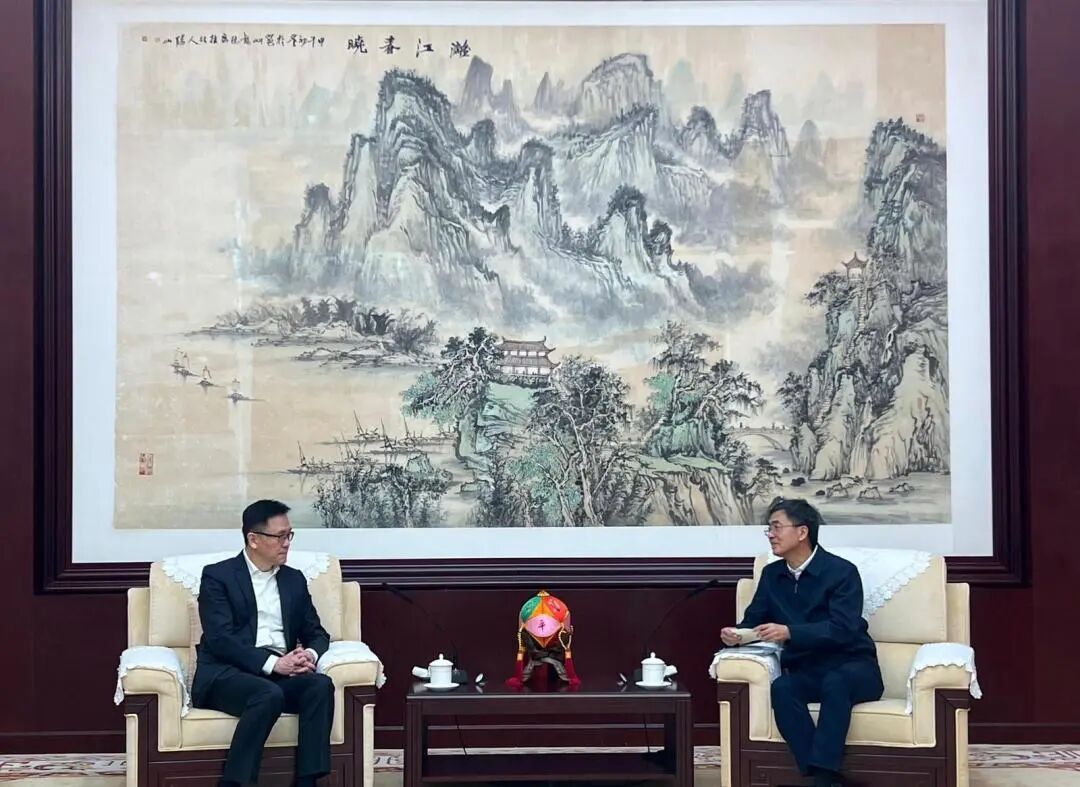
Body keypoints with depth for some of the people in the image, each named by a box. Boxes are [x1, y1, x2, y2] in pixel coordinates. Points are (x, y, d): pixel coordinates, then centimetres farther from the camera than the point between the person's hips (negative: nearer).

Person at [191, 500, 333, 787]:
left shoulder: (294, 580, 17)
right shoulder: (217, 576, 0)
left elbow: (317, 633, 17)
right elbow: (220, 639, -11)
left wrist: (310, 654, -9)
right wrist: (272, 663, -21)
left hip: (280, 673, 5)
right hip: (227, 674, -5)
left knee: (321, 685, -27)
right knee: (269, 695, -37)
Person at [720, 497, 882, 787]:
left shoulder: (841, 571, -9)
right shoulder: (771, 574, 9)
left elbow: (843, 630, -20)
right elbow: (753, 621, 13)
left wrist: (789, 633, -31)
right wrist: (734, 634, -11)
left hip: (853, 668, -4)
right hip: (806, 672, 4)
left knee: (836, 681, -39)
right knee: (781, 688, -30)